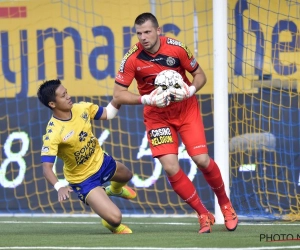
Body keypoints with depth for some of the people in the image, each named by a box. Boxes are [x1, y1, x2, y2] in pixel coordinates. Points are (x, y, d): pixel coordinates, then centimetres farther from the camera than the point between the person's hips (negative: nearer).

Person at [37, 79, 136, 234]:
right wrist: (60, 187, -54)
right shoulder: (53, 133, -34)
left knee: (126, 176, 37)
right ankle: (114, 227, 20)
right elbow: (46, 167, -37)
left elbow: (107, 114, 4)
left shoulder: (81, 109, -15)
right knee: (114, 218, -19)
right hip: (84, 180, -7)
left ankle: (115, 190, 74)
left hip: (101, 162, 7)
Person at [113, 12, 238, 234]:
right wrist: (146, 99, -28)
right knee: (171, 167, -15)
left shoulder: (176, 48, -15)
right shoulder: (132, 58, -16)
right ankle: (204, 215, 2)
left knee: (202, 160, -11)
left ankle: (225, 204, 17)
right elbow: (118, 95, -14)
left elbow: (200, 75, -2)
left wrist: (191, 90, -23)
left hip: (187, 110, 0)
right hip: (157, 116, 0)